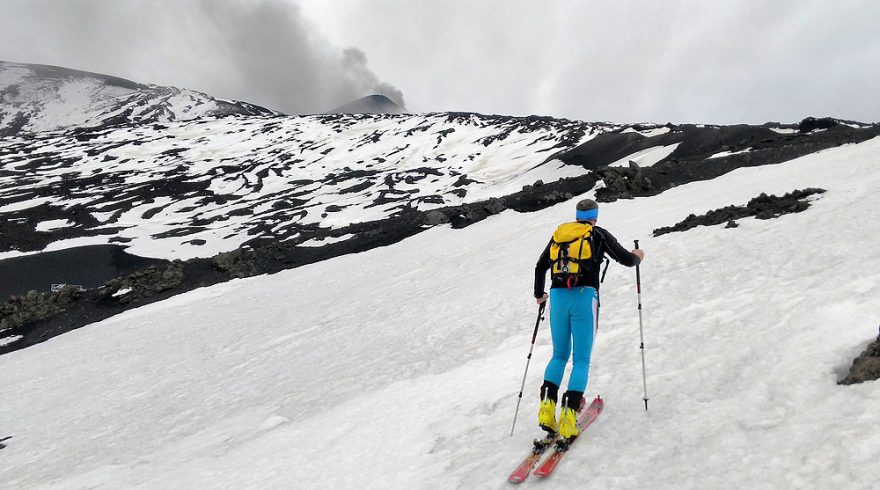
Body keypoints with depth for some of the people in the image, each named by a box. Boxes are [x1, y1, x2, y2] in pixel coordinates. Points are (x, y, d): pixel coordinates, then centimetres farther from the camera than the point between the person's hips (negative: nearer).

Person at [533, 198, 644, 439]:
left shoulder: (559, 234, 20)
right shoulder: (598, 234, 8)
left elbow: (540, 267, 24)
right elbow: (626, 259, 10)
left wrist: (539, 294, 38)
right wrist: (637, 256, 34)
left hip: (558, 297, 4)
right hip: (584, 296, -4)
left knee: (559, 355, 16)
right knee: (581, 360, 2)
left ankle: (548, 406, 0)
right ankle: (568, 417, -9)